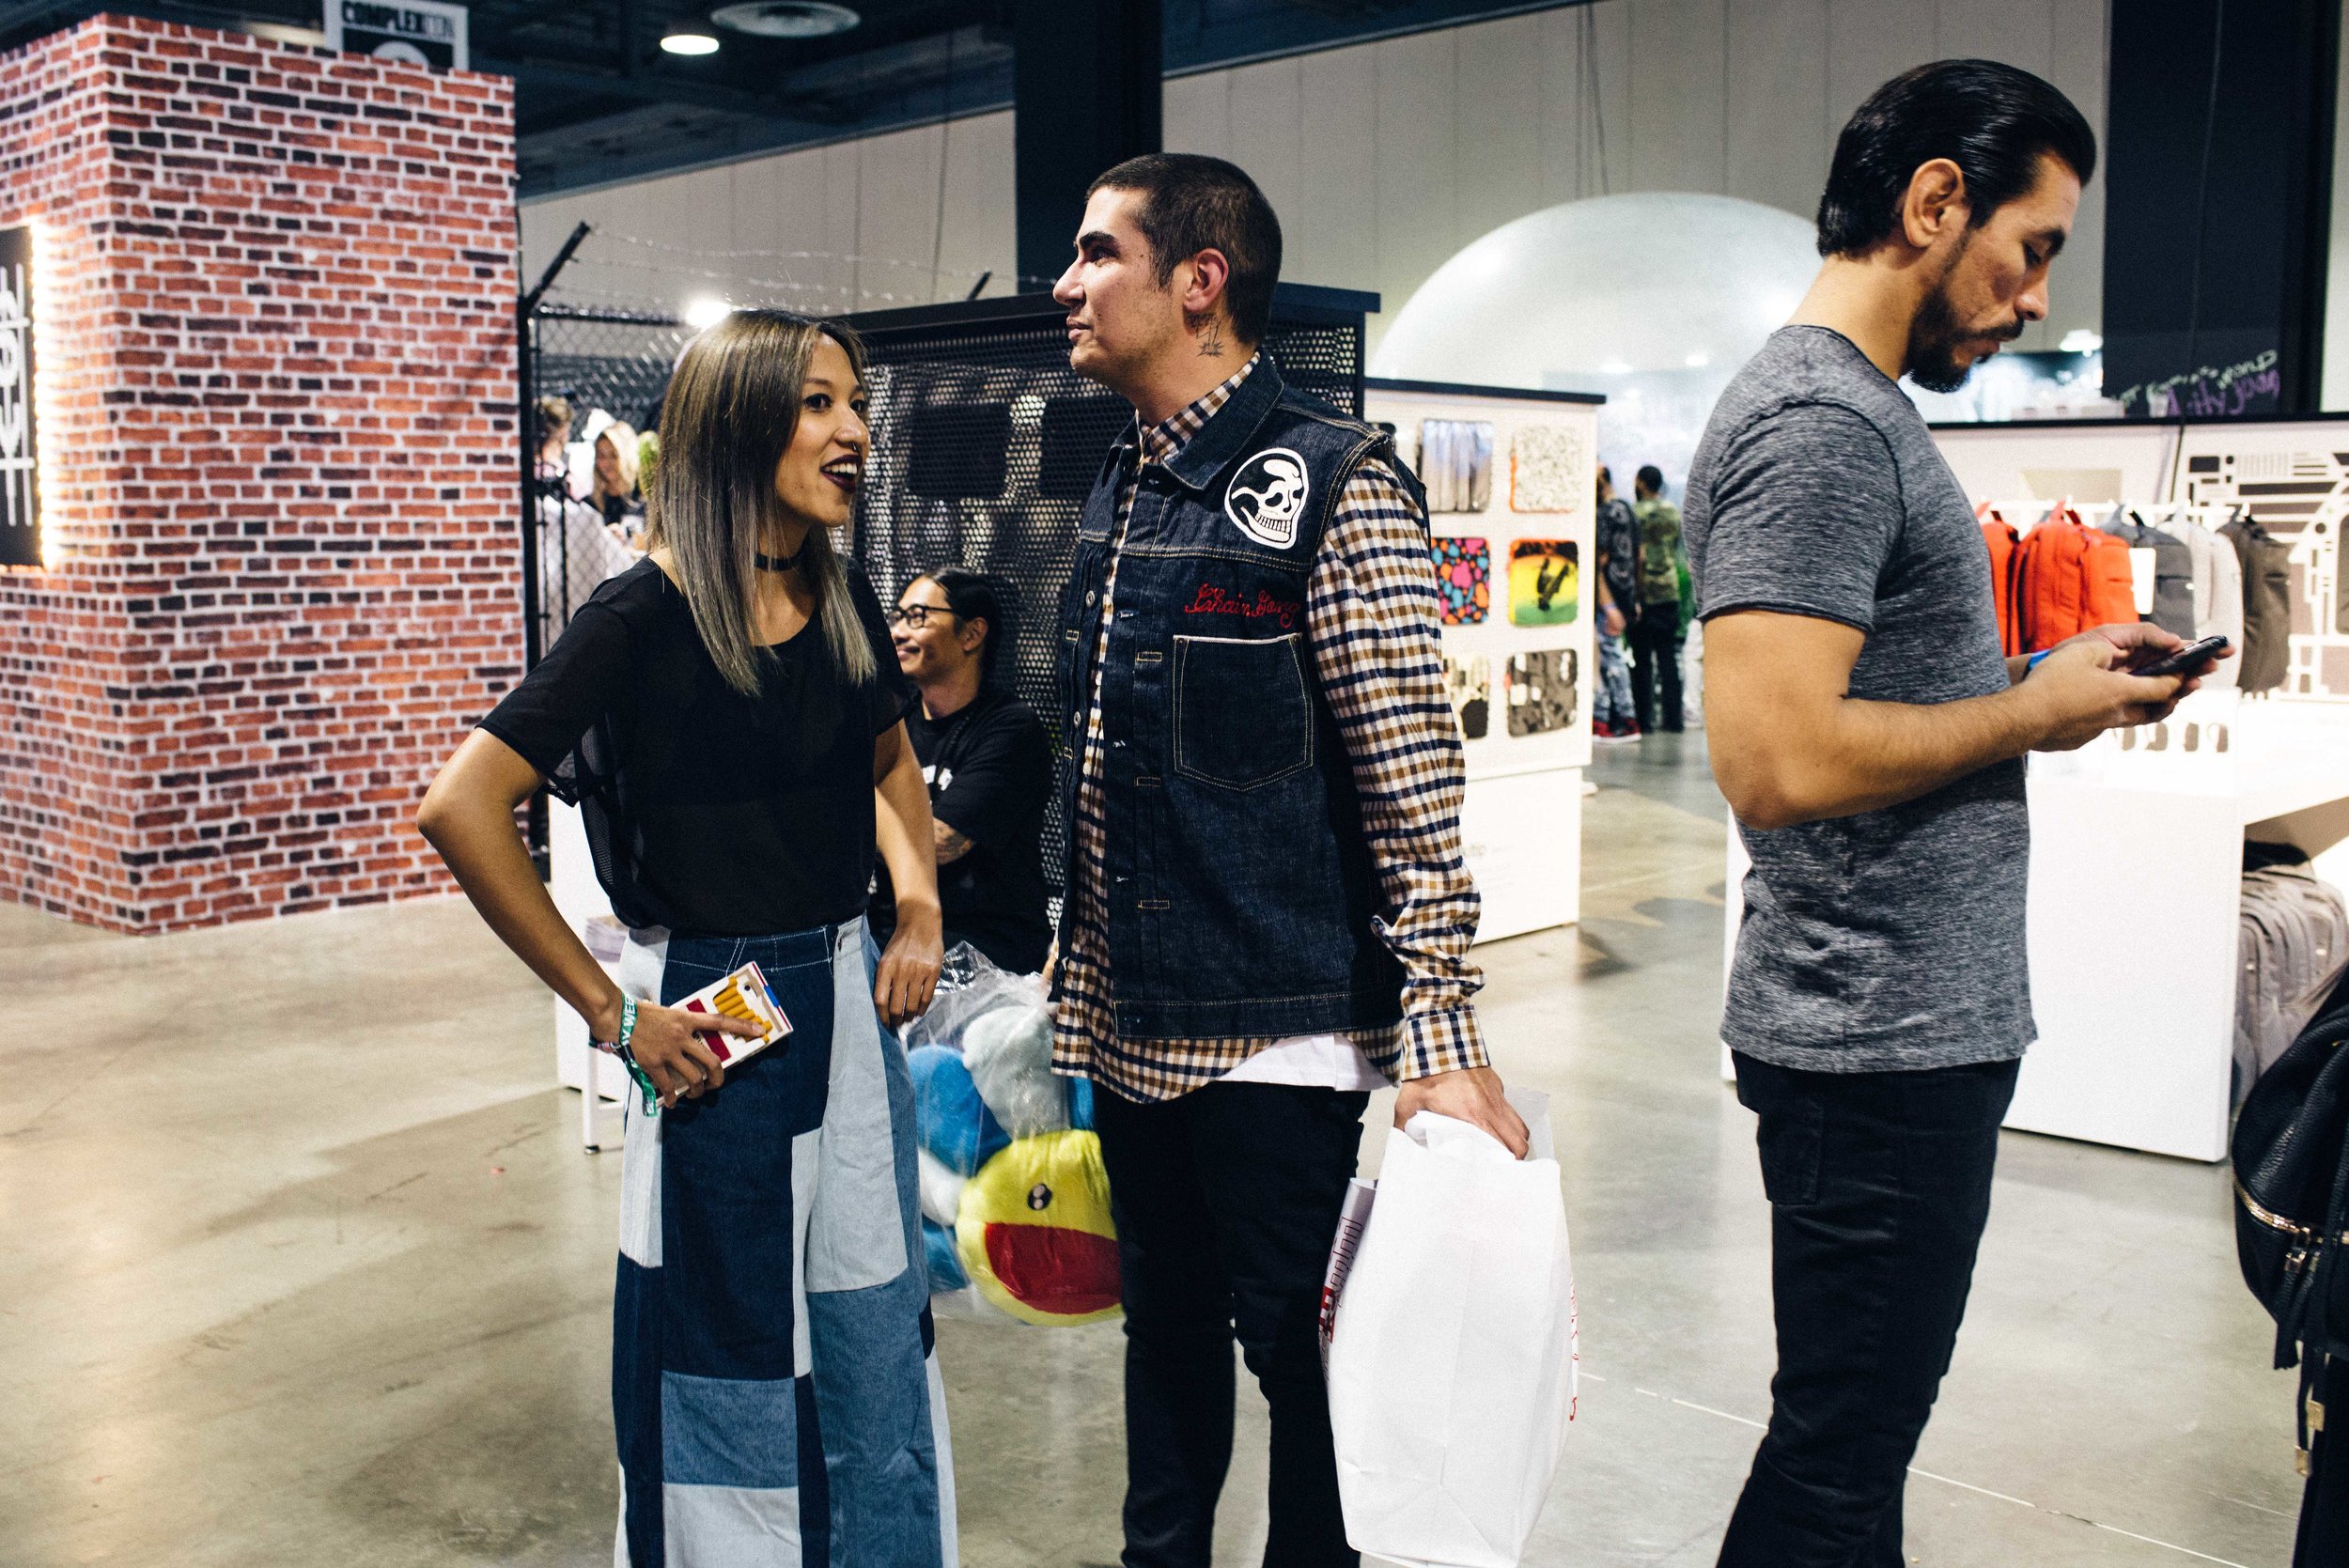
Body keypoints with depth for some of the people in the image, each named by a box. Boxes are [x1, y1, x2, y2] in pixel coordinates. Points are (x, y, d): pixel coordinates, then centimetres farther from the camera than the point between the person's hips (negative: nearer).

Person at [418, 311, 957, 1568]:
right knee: (729, 1357, 8)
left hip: (855, 1005, 6)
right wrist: (610, 1012, -17)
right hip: (721, 1025, -6)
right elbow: (460, 807, -20)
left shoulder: (843, 603, 4)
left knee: (878, 1338, 16)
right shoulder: (646, 616, -15)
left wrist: (920, 910, 6)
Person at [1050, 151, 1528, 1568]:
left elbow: (1416, 790, -15)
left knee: (1306, 1352, 6)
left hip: (1280, 1040, -7)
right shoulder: (1119, 496, 12)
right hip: (1134, 1031, 7)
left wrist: (1443, 1046, -19)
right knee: (1166, 1332, 20)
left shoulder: (1333, 485, -12)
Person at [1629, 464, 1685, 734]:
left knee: (1641, 659, -1)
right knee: (1668, 657, 7)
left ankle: (1644, 720, -2)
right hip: (1670, 592, 5)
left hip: (1644, 593, -5)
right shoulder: (1674, 512, 10)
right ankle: (1672, 718, 5)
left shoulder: (1636, 512, -8)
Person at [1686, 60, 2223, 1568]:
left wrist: (2049, 674, 8)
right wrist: (2031, 713, -14)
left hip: (1912, 1028, 10)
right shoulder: (1818, 423, -18)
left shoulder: (1862, 408, 15)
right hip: (1885, 1044, -10)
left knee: (1851, 1442, 22)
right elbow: (1779, 755, -28)